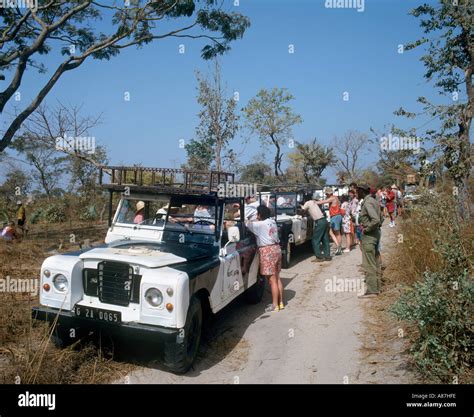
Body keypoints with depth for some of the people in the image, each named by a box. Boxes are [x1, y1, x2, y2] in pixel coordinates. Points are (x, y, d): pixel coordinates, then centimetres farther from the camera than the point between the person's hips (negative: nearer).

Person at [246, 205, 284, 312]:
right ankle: (281, 302, 22)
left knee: (272, 280, -2)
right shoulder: (272, 222, 9)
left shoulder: (260, 225, -14)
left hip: (267, 251, -8)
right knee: (277, 278, 14)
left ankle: (275, 305, 5)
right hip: (276, 248, 8)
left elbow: (246, 223, -7)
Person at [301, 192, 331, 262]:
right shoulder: (314, 202, 20)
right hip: (324, 220, 8)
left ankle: (319, 257, -3)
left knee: (315, 240, -2)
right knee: (325, 240, 12)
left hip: (319, 222, -8)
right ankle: (327, 256, 16)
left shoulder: (308, 203, -3)